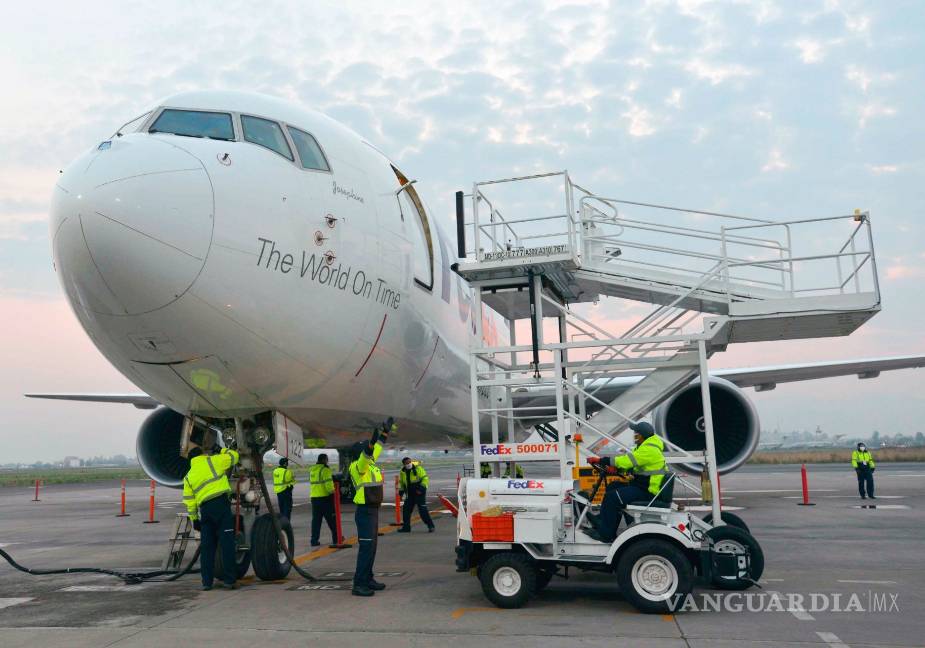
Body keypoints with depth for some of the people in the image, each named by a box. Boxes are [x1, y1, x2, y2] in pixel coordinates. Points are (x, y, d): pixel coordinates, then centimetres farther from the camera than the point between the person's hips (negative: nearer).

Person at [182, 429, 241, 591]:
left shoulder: (189, 476, 17)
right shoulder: (212, 461, 4)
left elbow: (190, 502, 13)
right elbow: (234, 456, 10)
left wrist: (194, 519, 18)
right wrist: (221, 450, 25)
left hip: (205, 509, 4)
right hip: (221, 504, -4)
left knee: (206, 546, 12)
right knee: (227, 544, -2)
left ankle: (206, 581, 13)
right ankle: (229, 580, -3)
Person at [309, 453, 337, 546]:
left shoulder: (312, 470, 14)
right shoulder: (325, 470, -12)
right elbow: (328, 484, -20)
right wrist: (332, 492, -9)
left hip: (314, 497, 7)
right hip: (325, 497, -7)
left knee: (316, 520, 8)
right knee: (331, 519, 4)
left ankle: (314, 540, 5)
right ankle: (336, 538, 10)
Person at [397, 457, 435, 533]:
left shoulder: (418, 468, -13)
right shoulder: (403, 472, 6)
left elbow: (425, 478, -13)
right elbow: (401, 482, 22)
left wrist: (422, 488, -22)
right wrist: (401, 490, 11)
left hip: (419, 492, -6)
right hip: (410, 494, 6)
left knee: (422, 509, -11)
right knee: (406, 509, 6)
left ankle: (430, 526, -3)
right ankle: (406, 527, 18)